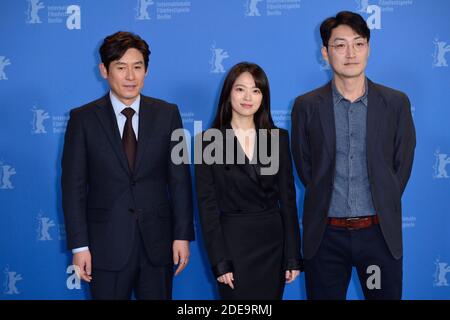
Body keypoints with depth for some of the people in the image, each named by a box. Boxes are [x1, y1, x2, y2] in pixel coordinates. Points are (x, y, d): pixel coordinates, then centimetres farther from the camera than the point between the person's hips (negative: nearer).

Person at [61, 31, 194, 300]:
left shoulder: (167, 114, 2)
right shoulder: (83, 118, -1)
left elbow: (179, 178, 3)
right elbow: (73, 185, -2)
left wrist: (183, 235, -1)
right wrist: (79, 245, -6)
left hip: (157, 242, 1)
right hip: (107, 244, -1)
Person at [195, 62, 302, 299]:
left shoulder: (278, 138, 4)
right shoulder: (209, 140, -4)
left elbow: (287, 198, 4)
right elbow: (207, 204, -6)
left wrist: (293, 256, 0)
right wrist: (219, 261, -11)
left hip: (273, 243, 3)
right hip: (232, 243, -2)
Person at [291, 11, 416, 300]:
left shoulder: (396, 103, 0)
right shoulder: (306, 106, -1)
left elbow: (402, 163, 7)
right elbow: (304, 167, 6)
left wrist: (383, 208, 6)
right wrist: (327, 204, 6)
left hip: (380, 232, 0)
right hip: (325, 234, 0)